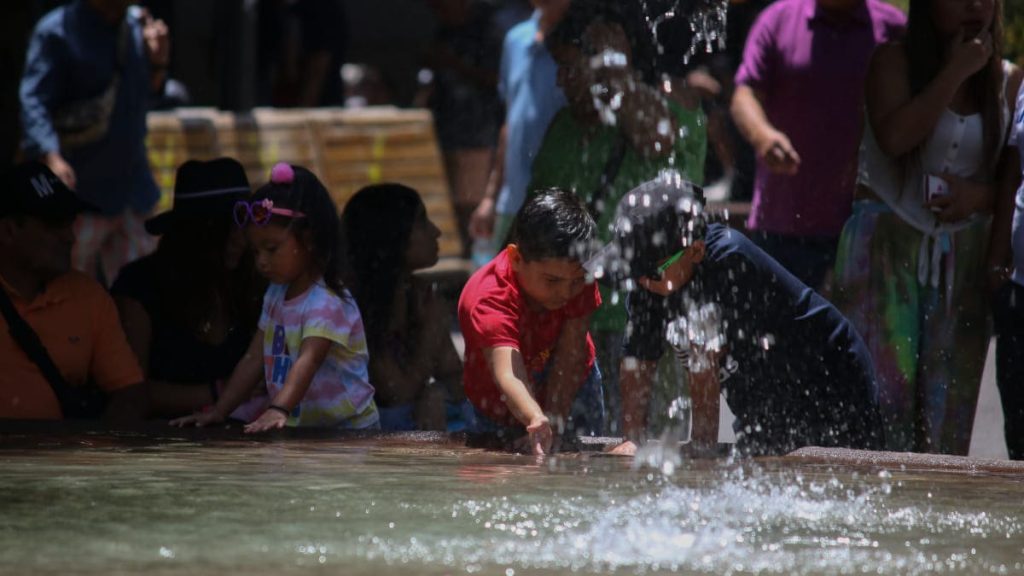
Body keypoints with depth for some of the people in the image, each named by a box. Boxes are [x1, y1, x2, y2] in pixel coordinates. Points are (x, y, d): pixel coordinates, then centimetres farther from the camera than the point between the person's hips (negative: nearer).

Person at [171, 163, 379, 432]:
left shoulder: (327, 303, -14)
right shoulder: (276, 295, 13)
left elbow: (306, 363, -29)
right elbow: (254, 359, 14)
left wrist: (279, 410, -43)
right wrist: (218, 412, 6)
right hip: (300, 430, 7)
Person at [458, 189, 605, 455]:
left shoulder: (578, 274, -29)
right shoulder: (487, 300, -42)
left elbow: (570, 356, -30)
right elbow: (508, 374, -57)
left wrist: (555, 420, -39)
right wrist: (536, 420, -76)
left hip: (572, 386, 3)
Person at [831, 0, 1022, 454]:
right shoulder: (894, 62, -1)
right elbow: (894, 137, -18)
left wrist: (981, 195, -12)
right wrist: (956, 72, -15)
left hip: (963, 258, 3)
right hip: (887, 246, -3)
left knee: (949, 400, 1)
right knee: (883, 387, -10)